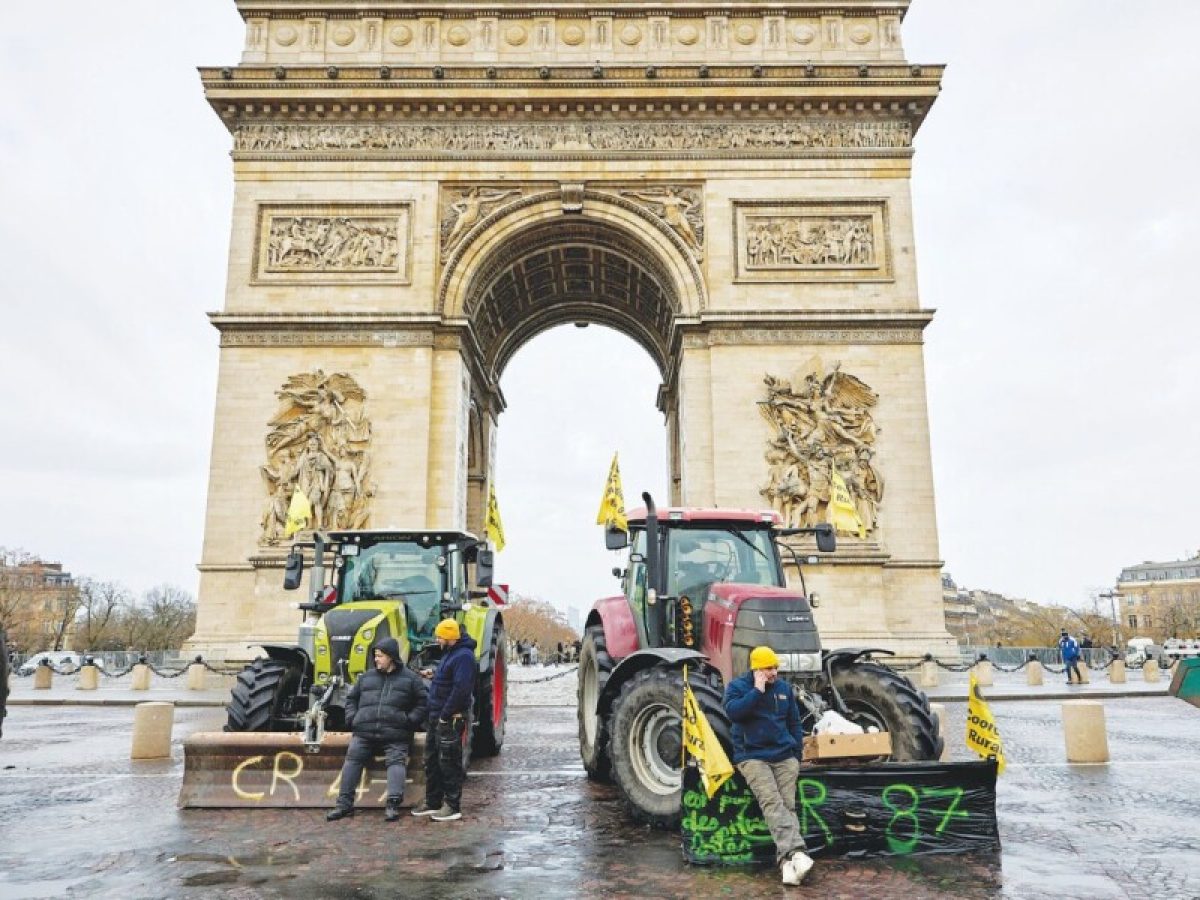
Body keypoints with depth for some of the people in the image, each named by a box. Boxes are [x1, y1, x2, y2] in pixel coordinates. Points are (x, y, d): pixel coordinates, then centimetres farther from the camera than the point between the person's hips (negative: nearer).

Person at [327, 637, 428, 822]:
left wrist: (410, 720, -5)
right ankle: (345, 804, -3)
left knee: (396, 761, -18)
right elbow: (351, 698, 26)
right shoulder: (366, 677, 18)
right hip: (364, 732, 3)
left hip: (395, 735, -3)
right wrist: (351, 718, 10)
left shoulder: (410, 678, 7)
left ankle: (393, 804, -22)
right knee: (352, 759, -8)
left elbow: (423, 701, 6)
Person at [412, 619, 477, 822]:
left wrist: (445, 715, -23)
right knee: (432, 760, 17)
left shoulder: (463, 656, -20)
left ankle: (453, 807, 7)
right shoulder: (451, 653, 14)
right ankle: (432, 803, 27)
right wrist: (435, 673, 17)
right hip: (438, 716, 11)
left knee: (449, 763, -2)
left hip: (451, 718, -11)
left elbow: (460, 689, -26)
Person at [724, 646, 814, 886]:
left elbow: (794, 723, 20)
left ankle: (787, 861, -25)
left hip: (784, 756, 4)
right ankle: (796, 853, -37)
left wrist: (797, 755, 13)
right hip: (752, 756, -3)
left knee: (787, 805, -16)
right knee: (771, 801, -24)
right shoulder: (737, 686, 1)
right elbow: (733, 712, -18)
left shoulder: (784, 687, 13)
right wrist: (757, 690, -16)